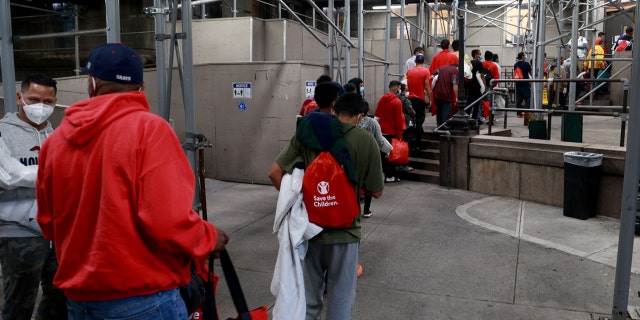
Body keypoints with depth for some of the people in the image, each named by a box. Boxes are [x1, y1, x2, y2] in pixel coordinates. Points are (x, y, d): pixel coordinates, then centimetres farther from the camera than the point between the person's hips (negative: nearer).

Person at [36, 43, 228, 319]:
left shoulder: (55, 140, 1)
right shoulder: (149, 129, -15)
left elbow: (48, 225, 10)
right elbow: (168, 222, -23)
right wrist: (209, 238, -5)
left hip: (79, 298, 6)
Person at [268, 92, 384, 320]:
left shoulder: (306, 133, -3)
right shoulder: (366, 141, -7)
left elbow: (274, 172, -7)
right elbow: (376, 192, -3)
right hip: (344, 230, -2)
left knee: (308, 295, 20)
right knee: (340, 298, 15)